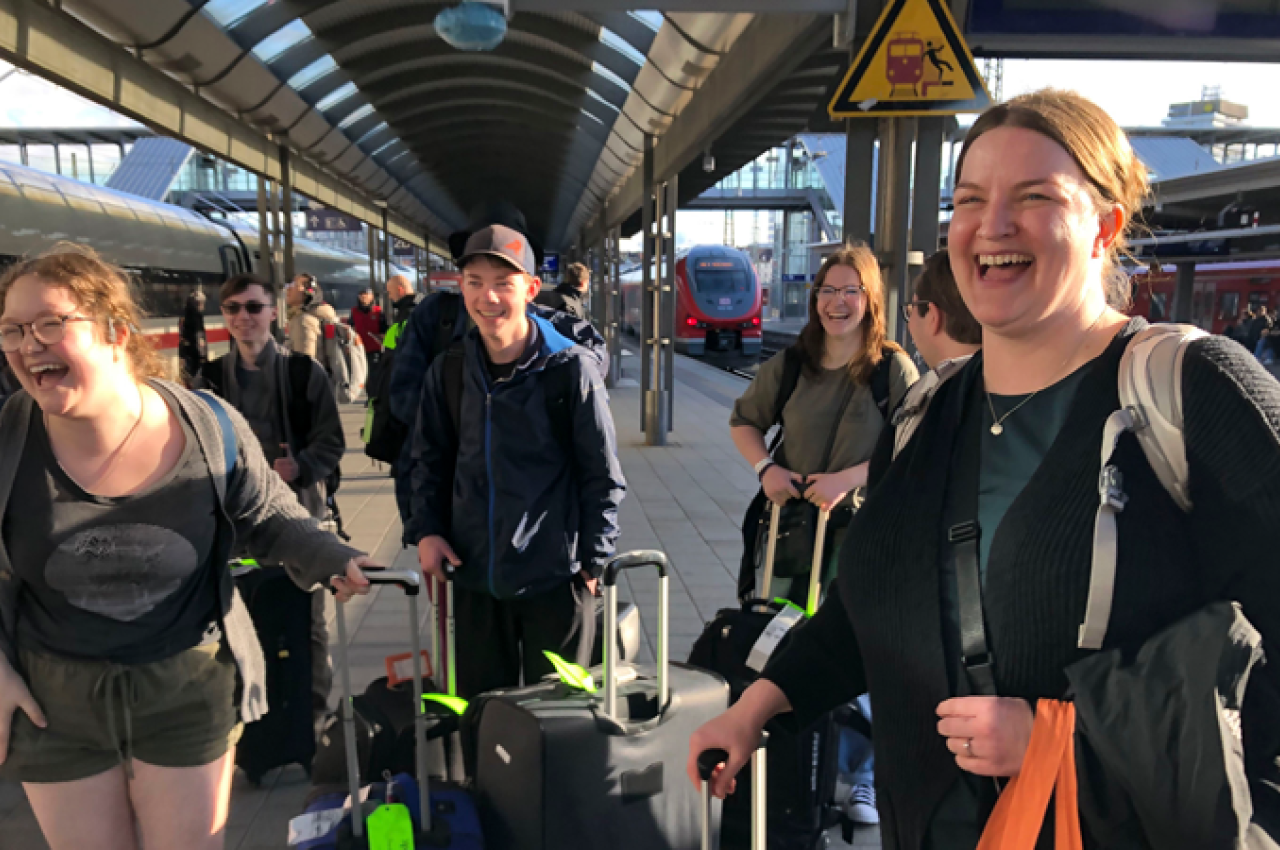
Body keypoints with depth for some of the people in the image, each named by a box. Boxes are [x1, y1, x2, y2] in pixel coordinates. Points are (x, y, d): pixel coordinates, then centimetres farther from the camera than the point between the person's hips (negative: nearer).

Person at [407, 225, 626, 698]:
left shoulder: (570, 369, -12)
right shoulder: (448, 371, 1)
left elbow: (603, 476, -6)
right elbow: (430, 461, 13)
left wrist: (593, 560, -7)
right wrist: (426, 530, 1)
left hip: (555, 578, -3)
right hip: (475, 575, 4)